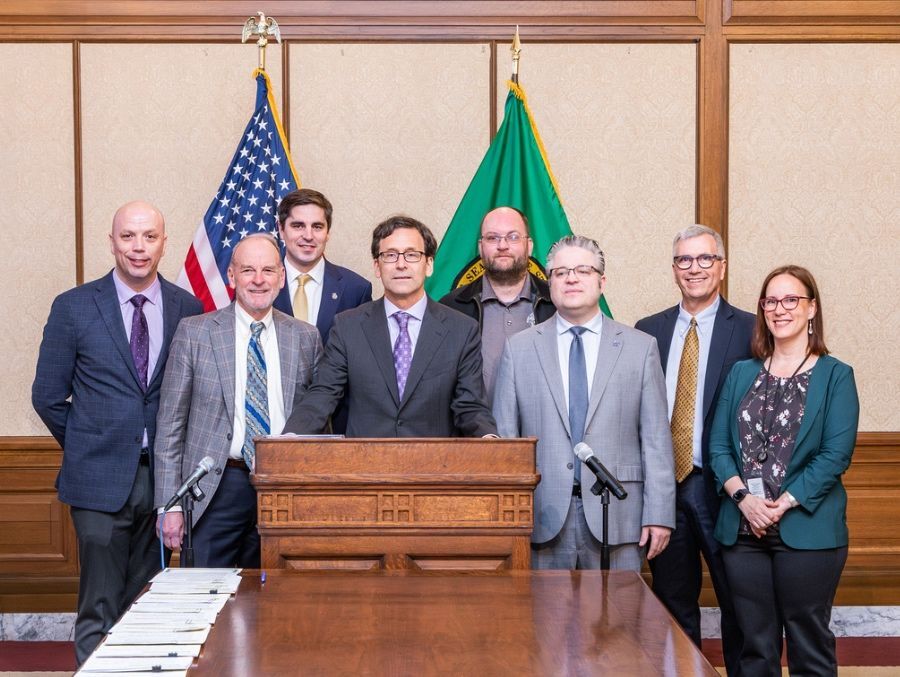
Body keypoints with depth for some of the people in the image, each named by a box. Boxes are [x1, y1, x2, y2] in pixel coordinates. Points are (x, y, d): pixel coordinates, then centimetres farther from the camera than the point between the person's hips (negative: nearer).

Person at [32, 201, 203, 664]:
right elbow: (48, 396, 4)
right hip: (100, 480, -2)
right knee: (100, 609, -1)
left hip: (163, 476, 2)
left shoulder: (188, 309, 4)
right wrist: (87, 449, 6)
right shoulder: (73, 308, -1)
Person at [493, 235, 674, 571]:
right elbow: (504, 437, 5)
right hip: (543, 518, 0)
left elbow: (656, 438, 3)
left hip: (616, 517, 0)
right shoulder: (519, 348, 8)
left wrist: (659, 515, -3)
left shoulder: (641, 347, 7)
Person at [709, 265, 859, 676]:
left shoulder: (835, 376, 1)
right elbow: (719, 445, 6)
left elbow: (836, 454, -8)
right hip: (743, 531, 3)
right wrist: (743, 497, -11)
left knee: (809, 643, 4)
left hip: (806, 530, -3)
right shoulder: (742, 373, 12)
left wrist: (784, 504, -15)